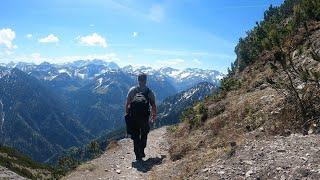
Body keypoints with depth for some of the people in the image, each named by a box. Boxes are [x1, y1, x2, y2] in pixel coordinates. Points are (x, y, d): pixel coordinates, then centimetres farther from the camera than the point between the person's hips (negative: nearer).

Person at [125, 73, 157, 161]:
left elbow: (127, 104, -3)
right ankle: (141, 152, 20)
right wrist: (154, 117, 8)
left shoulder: (132, 90, 0)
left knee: (135, 136, 10)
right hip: (145, 117, 0)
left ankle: (138, 155, 8)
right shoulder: (150, 92, -1)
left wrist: (127, 114, 5)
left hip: (133, 117, 0)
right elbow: (154, 106, -1)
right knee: (144, 135, 19)